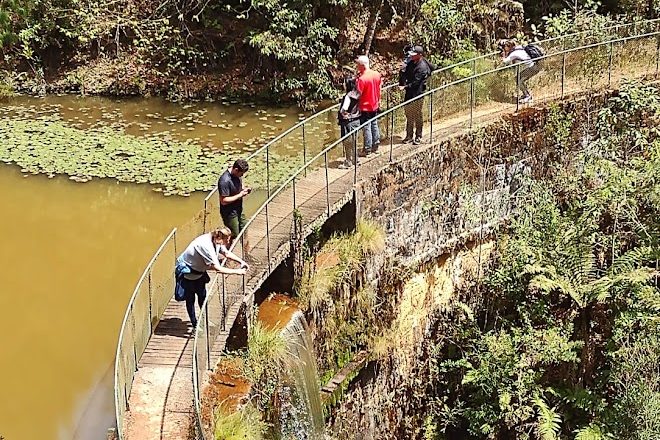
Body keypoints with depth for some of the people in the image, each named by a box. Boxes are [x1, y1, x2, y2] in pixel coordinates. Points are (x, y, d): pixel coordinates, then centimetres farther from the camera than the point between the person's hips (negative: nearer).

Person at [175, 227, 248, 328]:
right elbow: (218, 268, -39)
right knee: (190, 299, 5)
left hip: (199, 270, 8)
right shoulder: (206, 246, -39)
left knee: (203, 295, 16)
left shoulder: (216, 241, -14)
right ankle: (195, 324, 16)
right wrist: (237, 271, -34)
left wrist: (241, 262, -10)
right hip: (187, 271, -8)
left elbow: (226, 253, 4)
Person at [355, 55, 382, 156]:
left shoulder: (362, 79, -24)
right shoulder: (377, 75, -2)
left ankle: (368, 149, 9)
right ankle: (376, 145, 26)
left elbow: (358, 94, -21)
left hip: (365, 107, -7)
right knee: (374, 125, 18)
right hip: (375, 105, 7)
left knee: (367, 127, 3)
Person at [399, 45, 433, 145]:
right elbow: (405, 73, 12)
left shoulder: (422, 67, -19)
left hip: (417, 93, -7)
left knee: (418, 116, 4)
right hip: (409, 93, 7)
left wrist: (405, 87, -26)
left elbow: (416, 82, -22)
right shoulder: (411, 62, 4)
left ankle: (418, 137, 16)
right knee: (408, 114, 12)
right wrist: (402, 83, -6)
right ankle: (409, 135, 23)